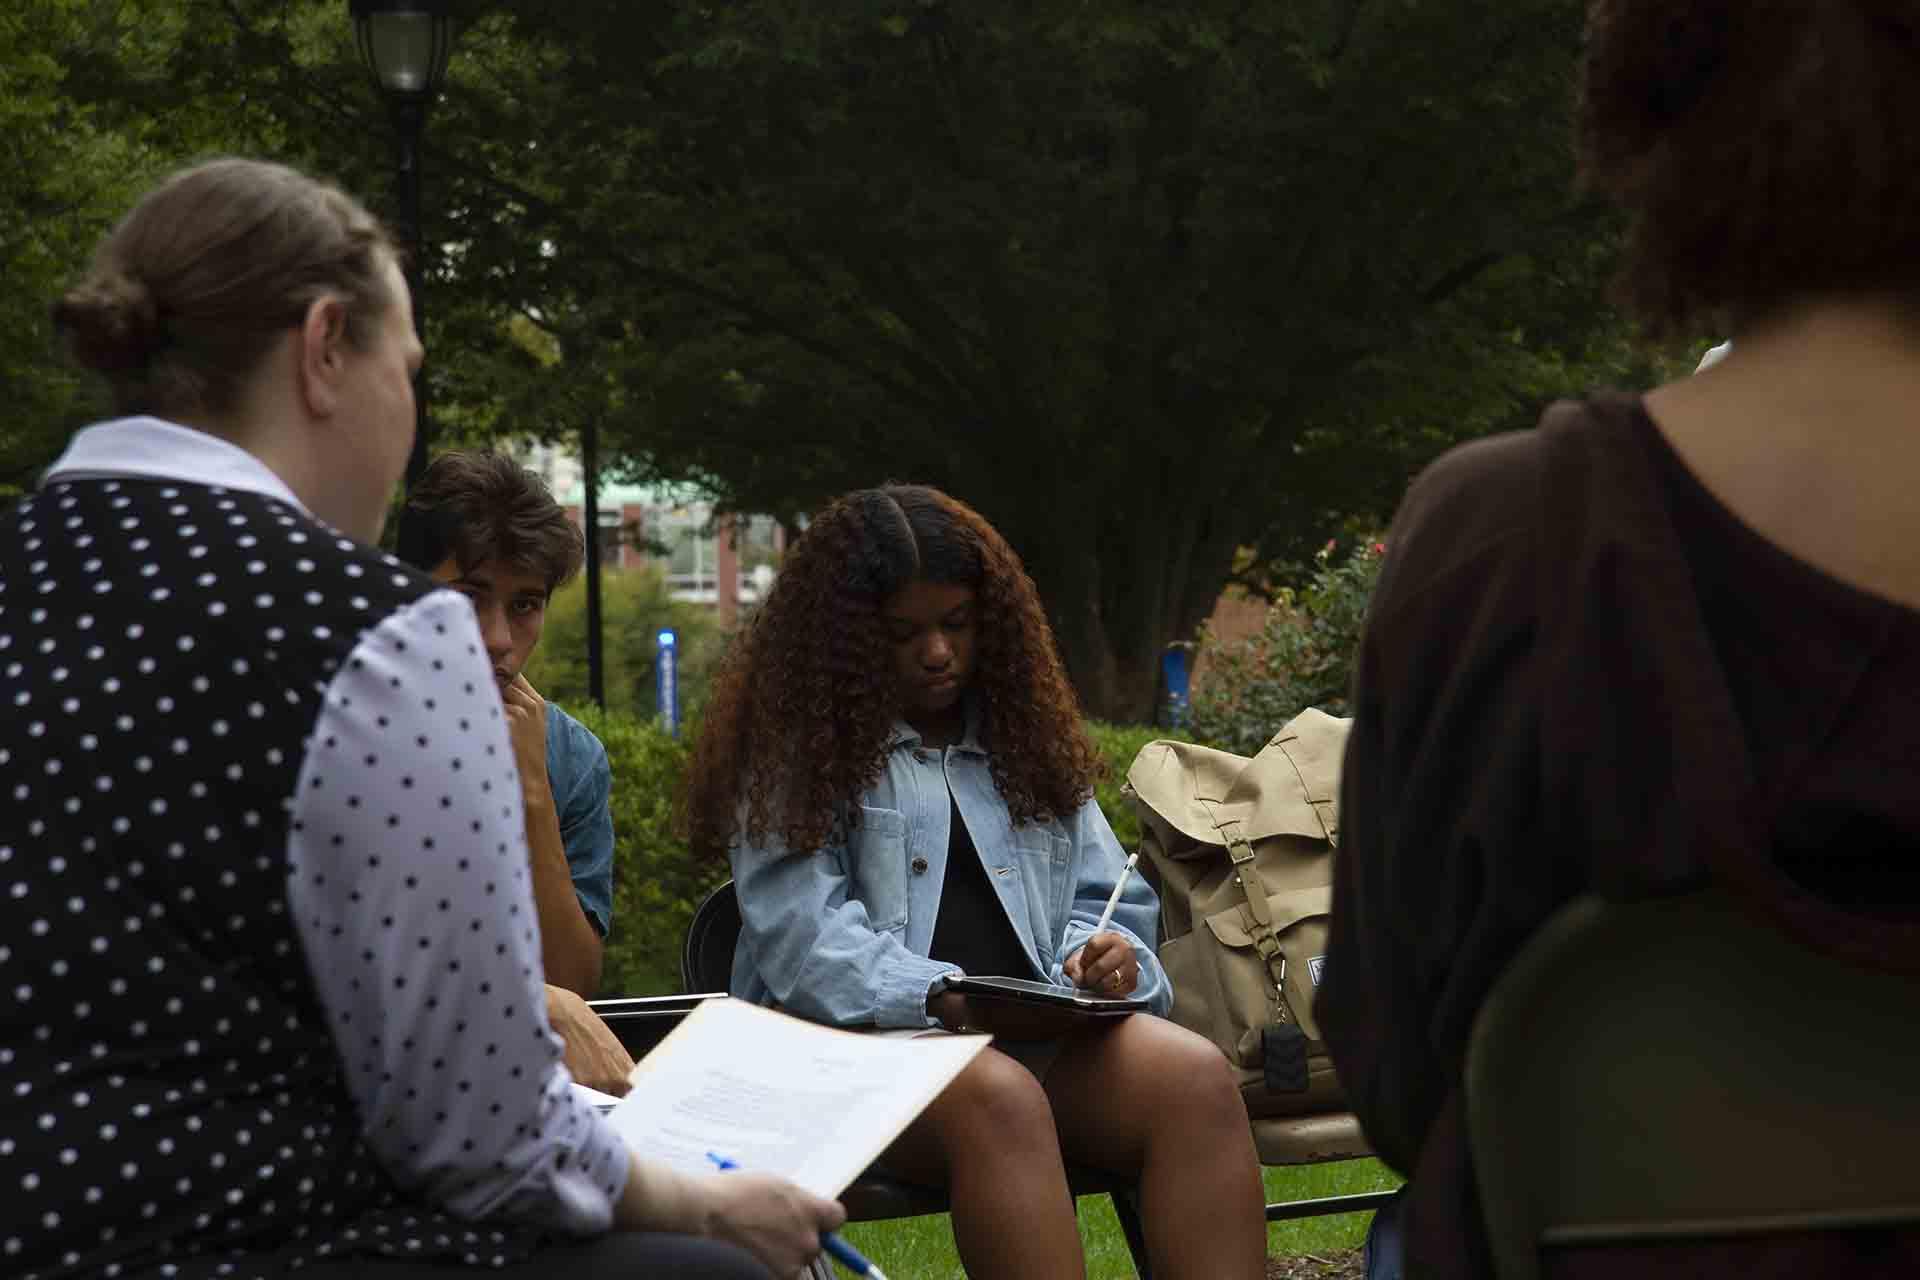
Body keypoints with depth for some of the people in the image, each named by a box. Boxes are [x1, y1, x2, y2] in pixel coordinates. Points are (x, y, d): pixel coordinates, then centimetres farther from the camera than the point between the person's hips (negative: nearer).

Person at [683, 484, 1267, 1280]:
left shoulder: (1025, 735, 20)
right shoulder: (795, 748, 4)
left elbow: (1103, 902, 21)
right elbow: (804, 939, -10)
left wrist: (1104, 954, -5)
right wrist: (938, 997, -27)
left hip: (1038, 1034, 5)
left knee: (1196, 1076, -27)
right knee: (999, 1097, -39)